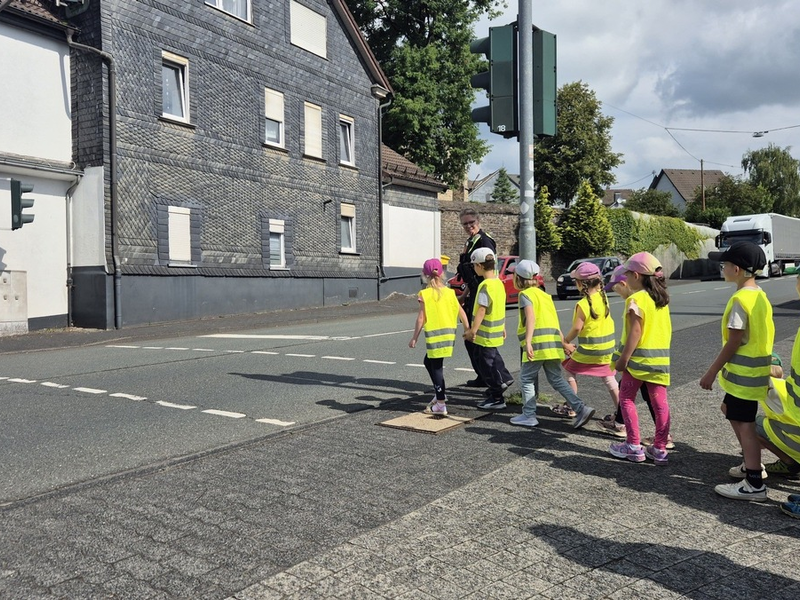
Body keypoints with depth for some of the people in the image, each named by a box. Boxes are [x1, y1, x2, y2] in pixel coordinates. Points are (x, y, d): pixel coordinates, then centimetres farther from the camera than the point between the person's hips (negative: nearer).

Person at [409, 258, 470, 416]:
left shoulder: (425, 294, -9)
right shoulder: (449, 292, 4)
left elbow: (421, 318, -10)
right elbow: (461, 313, 5)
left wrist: (414, 338, -2)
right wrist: (468, 330, 16)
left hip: (434, 335, -5)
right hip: (449, 333, 5)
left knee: (436, 367, 3)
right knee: (428, 362, 24)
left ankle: (441, 404, 6)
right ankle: (441, 393, 27)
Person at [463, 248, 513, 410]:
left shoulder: (485, 286, -22)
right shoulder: (499, 283, 7)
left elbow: (481, 310, -24)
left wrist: (472, 331, -19)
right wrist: (503, 328, 23)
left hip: (486, 334, -9)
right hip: (496, 332, 9)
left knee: (486, 364, 1)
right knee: (493, 357, 27)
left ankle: (497, 399, 8)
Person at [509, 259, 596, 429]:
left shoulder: (525, 294, -2)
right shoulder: (544, 294, 22)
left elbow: (530, 317, -19)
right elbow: (554, 320, 21)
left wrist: (528, 341, -28)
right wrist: (564, 342, 24)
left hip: (538, 342, -8)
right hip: (553, 343, 8)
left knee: (526, 379, 5)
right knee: (557, 379, 11)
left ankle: (529, 415, 8)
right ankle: (581, 409, 1)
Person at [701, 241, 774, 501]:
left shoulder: (740, 299, -21)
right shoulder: (759, 295, 8)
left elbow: (733, 343, -20)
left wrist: (711, 372, -13)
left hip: (744, 373, -10)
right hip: (754, 369, 10)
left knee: (744, 423, -3)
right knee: (731, 411, 22)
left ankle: (754, 484, 2)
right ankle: (752, 463, 32)